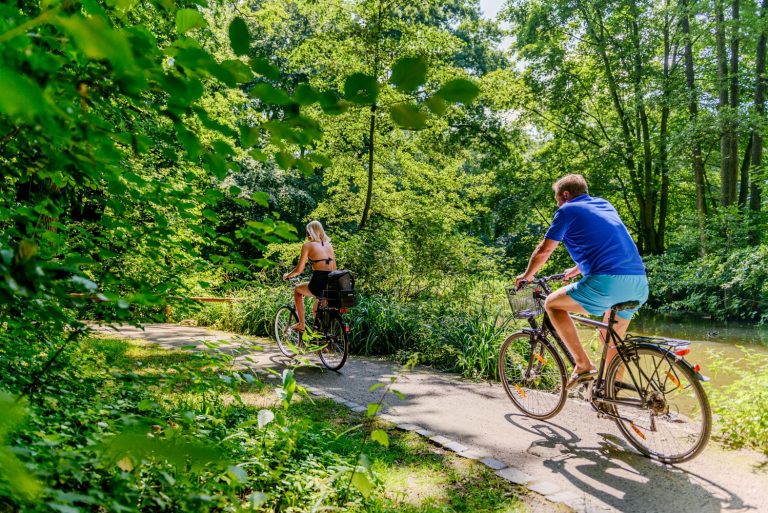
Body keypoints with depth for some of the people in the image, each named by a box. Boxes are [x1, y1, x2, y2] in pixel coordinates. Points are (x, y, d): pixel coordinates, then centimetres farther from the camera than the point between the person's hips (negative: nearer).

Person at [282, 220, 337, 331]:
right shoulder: (329, 245, 16)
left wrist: (287, 275, 18)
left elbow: (299, 270, -2)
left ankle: (301, 324, 24)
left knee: (297, 290, 28)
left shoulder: (307, 245, 0)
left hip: (318, 284, -5)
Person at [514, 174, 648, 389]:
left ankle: (583, 364, 5)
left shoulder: (568, 210, 7)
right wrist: (576, 270, 51)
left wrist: (527, 275, 25)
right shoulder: (605, 205, 27)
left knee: (552, 303, 11)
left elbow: (543, 250, 8)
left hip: (607, 282, -8)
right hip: (639, 284, 8)